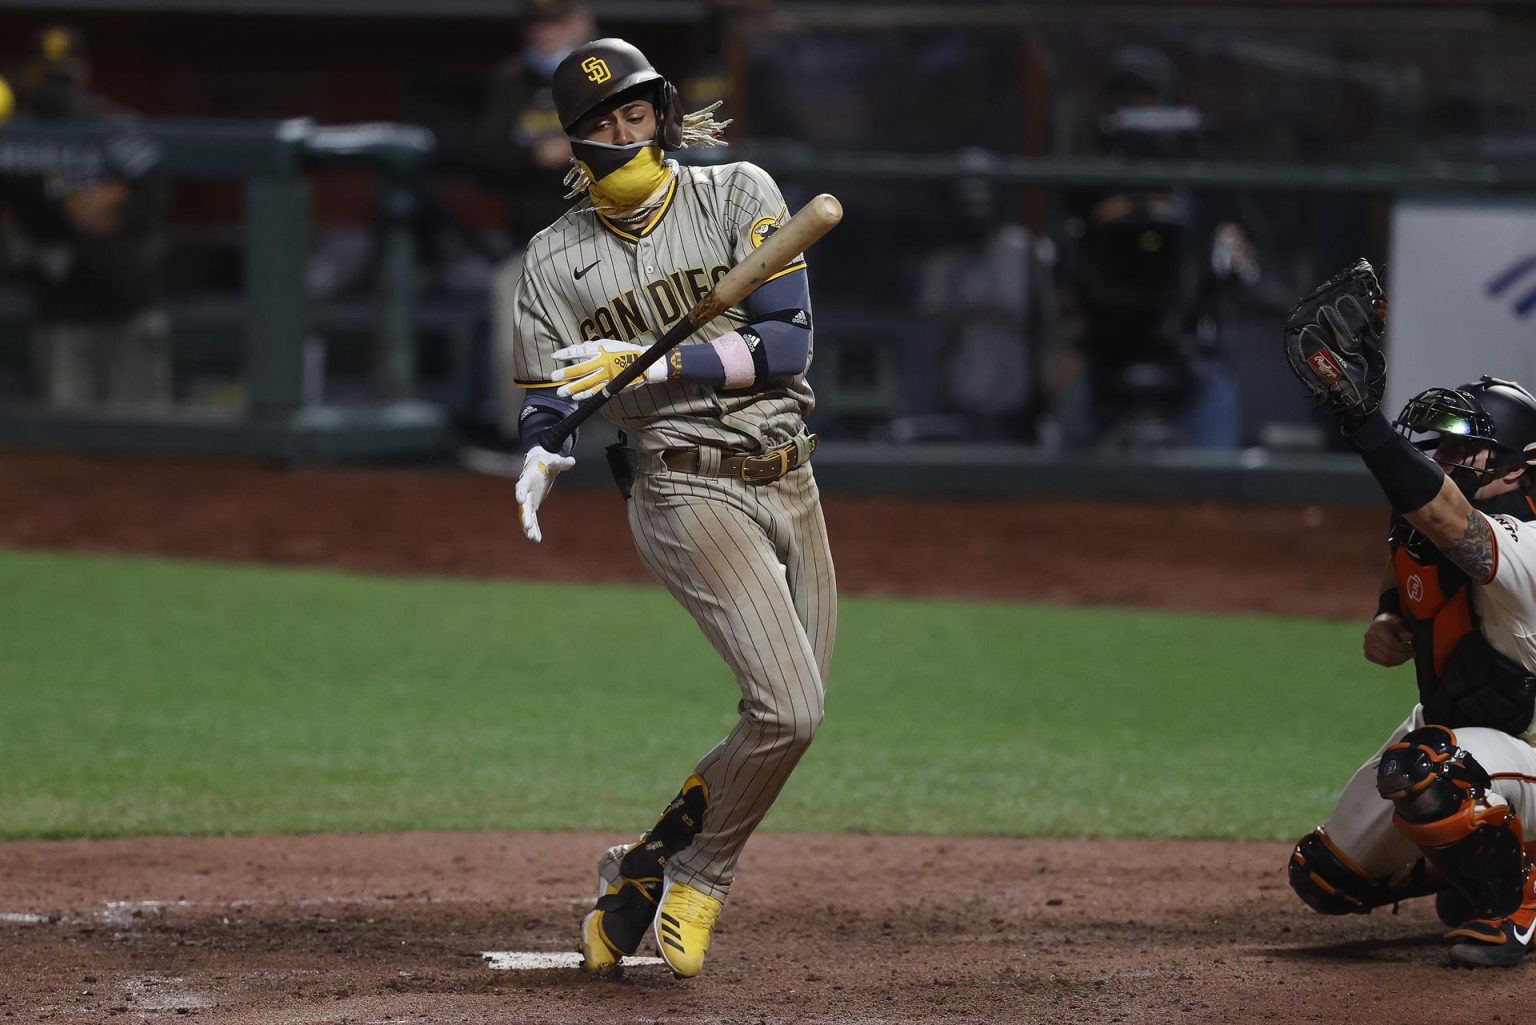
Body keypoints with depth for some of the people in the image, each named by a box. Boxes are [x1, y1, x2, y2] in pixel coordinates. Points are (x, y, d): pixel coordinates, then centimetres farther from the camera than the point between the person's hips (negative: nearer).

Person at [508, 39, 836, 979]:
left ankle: (646, 869, 23)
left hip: (789, 482, 4)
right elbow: (552, 406, 2)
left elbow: (788, 342, -10)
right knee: (788, 707, -20)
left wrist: (656, 364, -20)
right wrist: (539, 471, -21)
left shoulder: (740, 197, 0)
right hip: (685, 490, -4)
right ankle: (698, 878, -1)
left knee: (790, 720, 7)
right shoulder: (557, 261, 1)